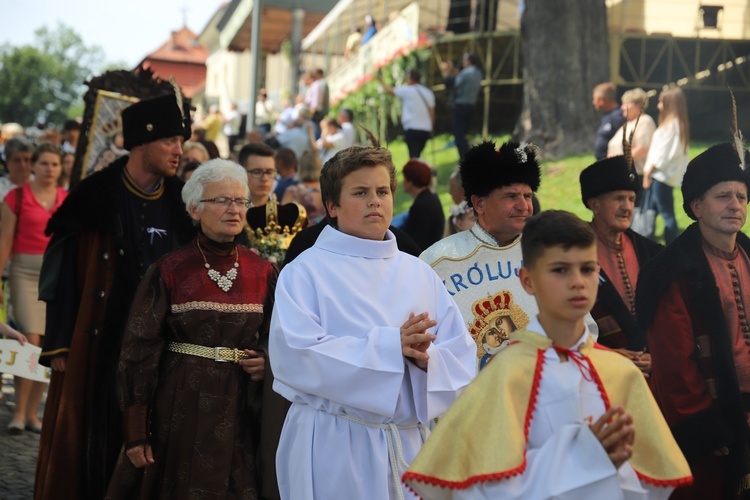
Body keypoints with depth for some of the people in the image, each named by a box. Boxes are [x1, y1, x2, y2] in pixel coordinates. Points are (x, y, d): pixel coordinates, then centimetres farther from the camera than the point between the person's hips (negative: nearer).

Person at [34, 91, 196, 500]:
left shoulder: (179, 204, 6)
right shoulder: (97, 199, -4)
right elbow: (66, 274, -4)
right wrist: (60, 345, -8)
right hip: (102, 345, -3)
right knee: (100, 435, 1)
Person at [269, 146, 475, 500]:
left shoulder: (419, 274, 10)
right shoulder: (305, 272, -3)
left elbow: (461, 360, 4)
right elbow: (293, 356, -17)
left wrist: (426, 359, -19)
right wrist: (391, 346, -20)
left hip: (407, 444, 4)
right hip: (332, 452, -4)